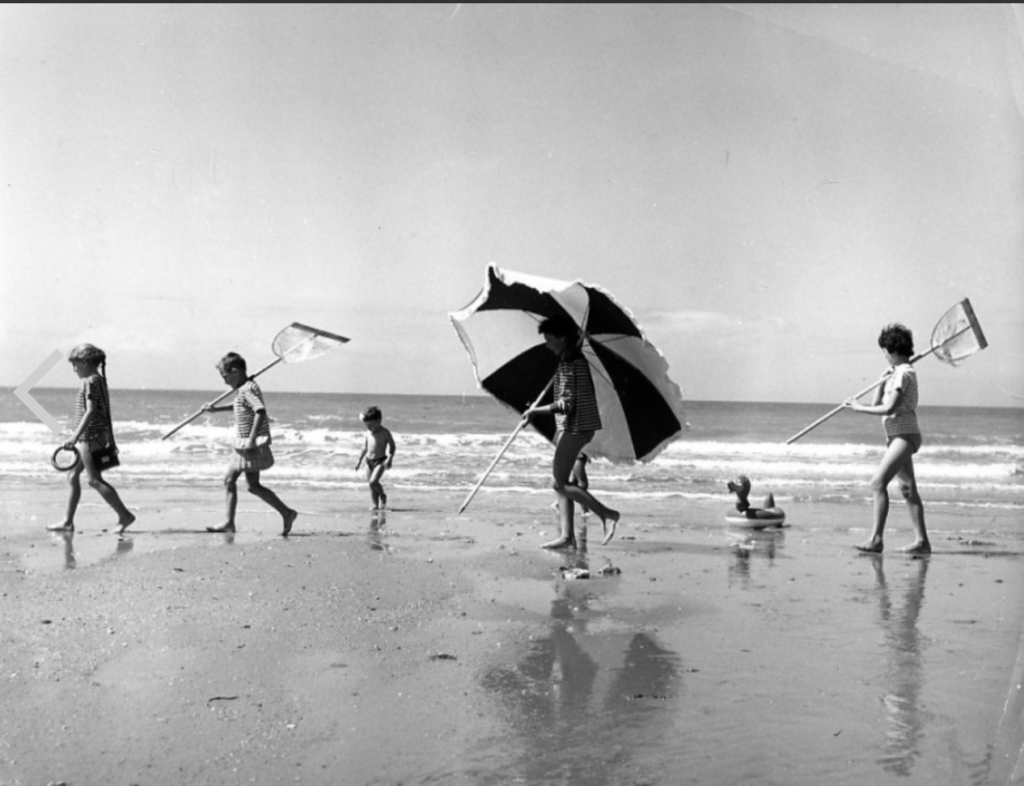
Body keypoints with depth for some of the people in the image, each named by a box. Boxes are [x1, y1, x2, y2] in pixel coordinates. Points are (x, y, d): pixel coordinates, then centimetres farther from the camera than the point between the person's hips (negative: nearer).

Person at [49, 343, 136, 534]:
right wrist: (110, 439, 22)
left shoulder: (90, 382, -14)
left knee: (94, 479, -7)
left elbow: (90, 411, -22)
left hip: (91, 436, -10)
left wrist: (75, 436, -26)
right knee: (73, 476, 13)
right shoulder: (100, 380, 14)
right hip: (100, 435, 10)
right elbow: (105, 412, 18)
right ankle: (68, 522, 17)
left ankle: (125, 515, -6)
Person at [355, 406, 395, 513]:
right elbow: (365, 447, 17)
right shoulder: (368, 433, 7)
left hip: (380, 461, -6)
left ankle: (383, 495, 7)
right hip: (369, 461, 6)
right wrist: (359, 460, 15)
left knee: (373, 481, -20)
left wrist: (389, 459, -19)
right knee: (370, 484, 5)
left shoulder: (384, 433, -9)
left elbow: (392, 446, -8)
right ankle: (376, 505, 14)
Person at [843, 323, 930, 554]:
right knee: (908, 489, 11)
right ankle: (922, 541, 15)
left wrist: (859, 407, -14)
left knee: (878, 483, -18)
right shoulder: (896, 373, 17)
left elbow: (889, 408, -21)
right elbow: (877, 404, 17)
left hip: (905, 435, -10)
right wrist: (882, 382, 4)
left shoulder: (904, 373, -13)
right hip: (898, 437, 10)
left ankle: (876, 538, -20)